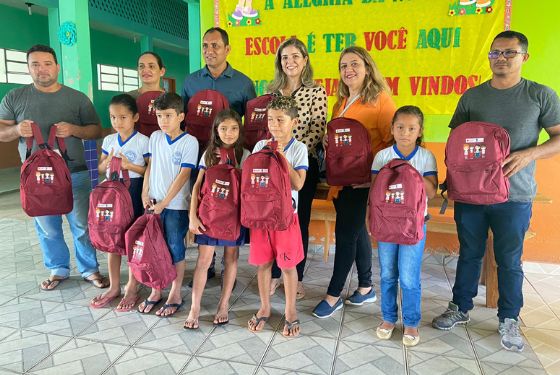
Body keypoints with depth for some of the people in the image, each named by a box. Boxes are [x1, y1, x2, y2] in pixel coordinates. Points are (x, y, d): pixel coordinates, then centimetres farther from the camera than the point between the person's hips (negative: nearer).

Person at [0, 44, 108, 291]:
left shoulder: (77, 98, 4)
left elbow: (96, 131, 4)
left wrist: (74, 129, -16)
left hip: (75, 174, -1)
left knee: (82, 225, 3)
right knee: (47, 227, 11)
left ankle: (90, 269, 17)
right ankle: (58, 269, 28)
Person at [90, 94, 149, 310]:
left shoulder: (142, 141, -8)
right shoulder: (108, 140, 7)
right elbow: (100, 169, 14)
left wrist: (130, 165, -20)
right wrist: (107, 164, -7)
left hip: (134, 194, -5)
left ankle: (132, 288, 17)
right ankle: (114, 287, 25)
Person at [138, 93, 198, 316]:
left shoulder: (190, 142, -10)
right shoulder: (155, 138, 6)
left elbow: (183, 175, -13)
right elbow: (150, 167, 12)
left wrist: (164, 202, -14)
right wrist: (145, 193, 2)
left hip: (176, 205, -5)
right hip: (154, 203, 5)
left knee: (175, 249, 4)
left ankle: (175, 295, 18)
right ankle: (155, 291, 27)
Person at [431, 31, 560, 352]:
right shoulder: (472, 96, 7)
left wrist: (529, 154, -17)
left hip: (514, 196, -2)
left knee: (509, 261, 9)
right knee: (469, 254, 14)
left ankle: (509, 321, 27)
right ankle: (460, 309, 29)